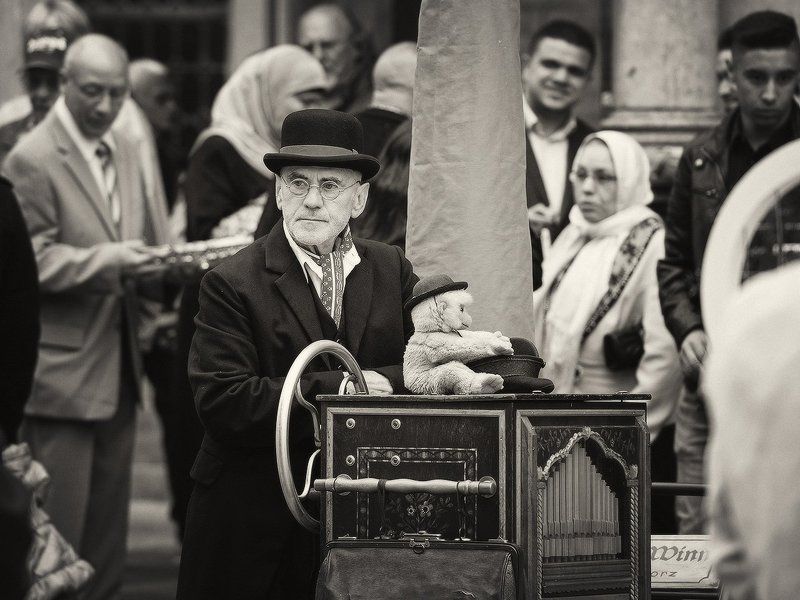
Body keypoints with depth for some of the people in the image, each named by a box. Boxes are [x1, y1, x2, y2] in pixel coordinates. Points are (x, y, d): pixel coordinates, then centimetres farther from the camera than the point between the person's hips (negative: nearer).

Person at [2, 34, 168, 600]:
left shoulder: (125, 153, 12)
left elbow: (149, 237, 15)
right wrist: (106, 260, -26)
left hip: (118, 364, 8)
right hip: (61, 370, -7)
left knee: (109, 525, 13)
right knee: (59, 523, -4)